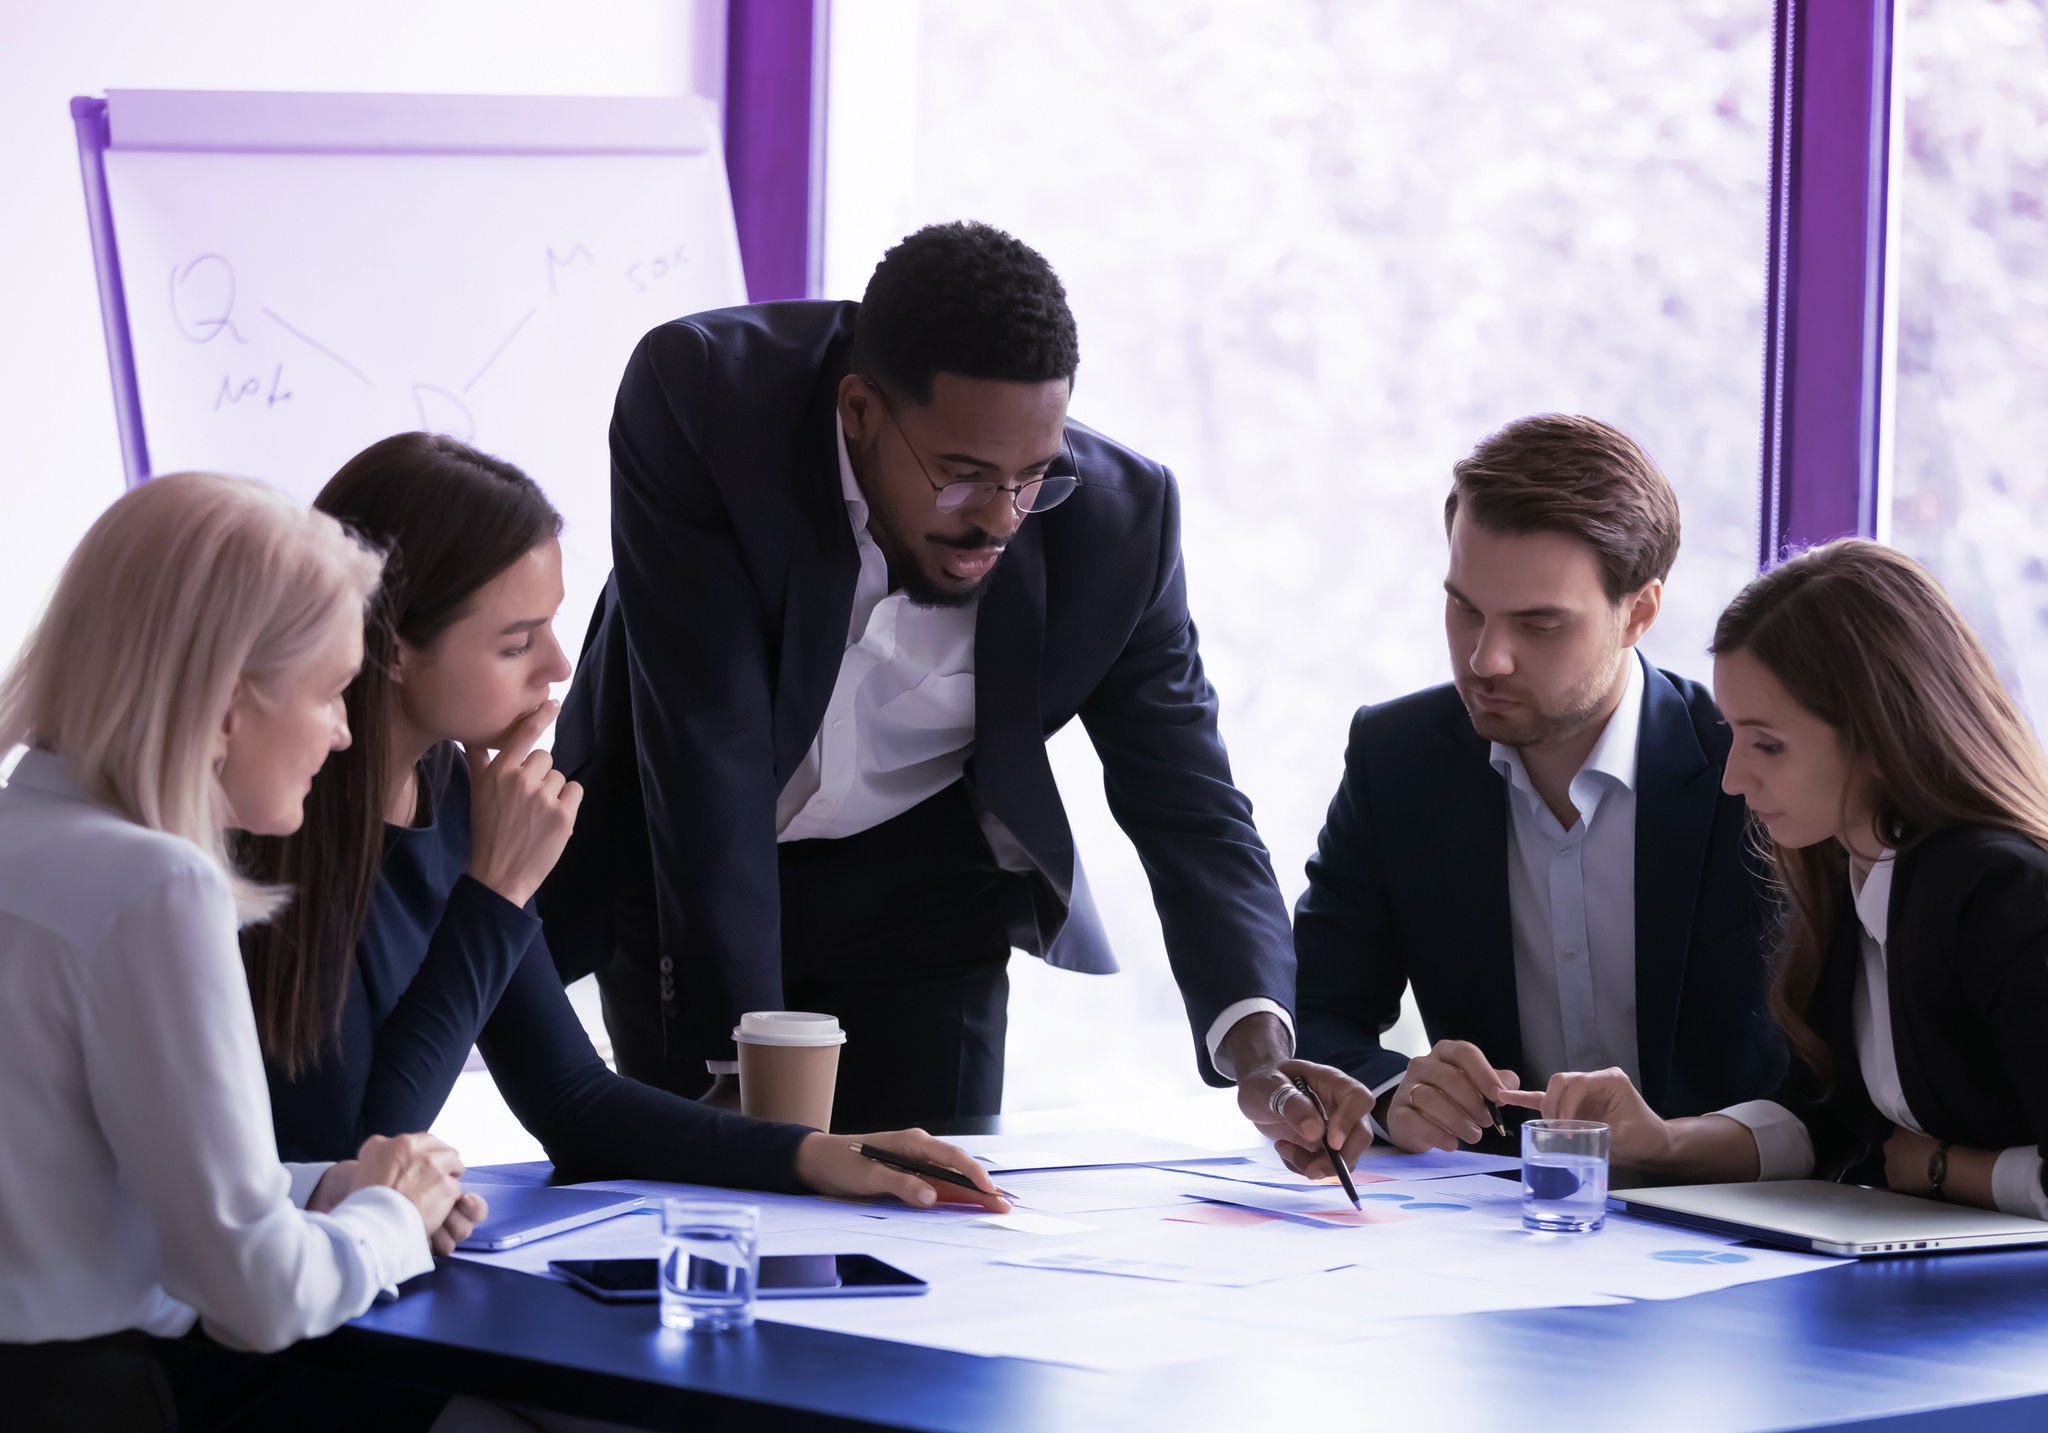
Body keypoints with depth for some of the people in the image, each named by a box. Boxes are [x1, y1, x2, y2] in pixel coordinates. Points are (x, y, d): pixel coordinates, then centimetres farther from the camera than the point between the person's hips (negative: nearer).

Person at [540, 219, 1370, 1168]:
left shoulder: (1117, 514, -21)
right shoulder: (700, 396, -29)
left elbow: (1186, 803, -14)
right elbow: (705, 742, -30)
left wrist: (1258, 1047, -33)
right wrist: (737, 1060, -32)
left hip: (918, 893, 2)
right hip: (681, 870, -2)